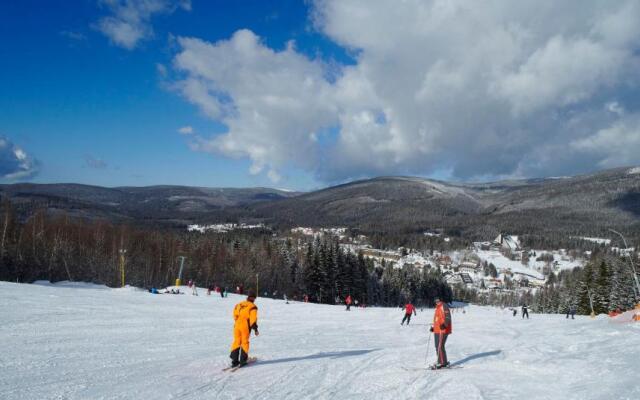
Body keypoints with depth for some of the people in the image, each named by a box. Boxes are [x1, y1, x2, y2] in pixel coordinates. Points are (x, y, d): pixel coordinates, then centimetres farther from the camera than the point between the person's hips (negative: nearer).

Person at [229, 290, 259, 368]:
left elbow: (235, 315, 15)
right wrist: (255, 329, -8)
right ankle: (243, 360, 5)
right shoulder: (253, 307, -5)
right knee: (244, 342, 7)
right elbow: (253, 319, -12)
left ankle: (234, 360, 8)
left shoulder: (239, 304, 11)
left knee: (236, 342, 11)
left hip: (237, 325, 4)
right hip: (245, 326, -4)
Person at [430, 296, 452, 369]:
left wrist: (444, 325, -33)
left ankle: (442, 363, -5)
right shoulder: (437, 308, 22)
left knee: (440, 346, -11)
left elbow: (448, 317, -19)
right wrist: (433, 327, 30)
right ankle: (442, 361, 20)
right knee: (437, 347, 12)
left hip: (443, 330, -10)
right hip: (437, 330, 10)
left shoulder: (444, 306, -7)